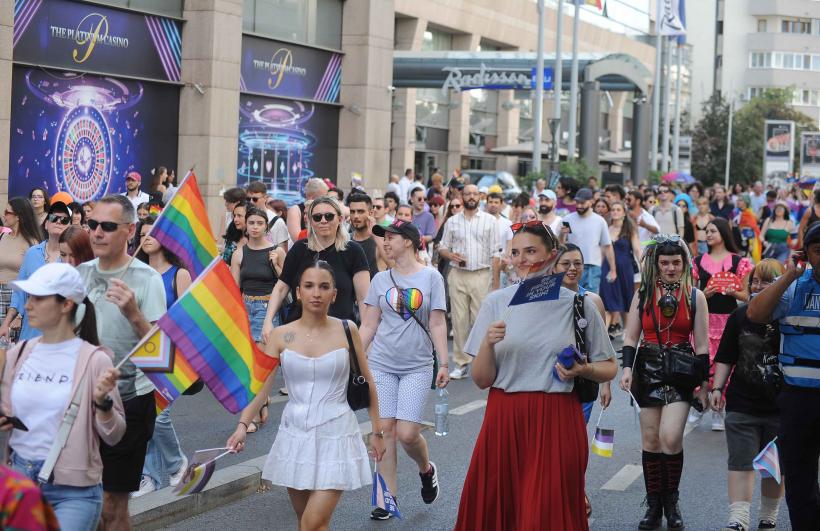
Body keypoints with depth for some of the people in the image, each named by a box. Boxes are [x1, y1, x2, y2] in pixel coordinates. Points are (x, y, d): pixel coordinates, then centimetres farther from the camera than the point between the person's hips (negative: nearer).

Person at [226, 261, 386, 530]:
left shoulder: (346, 330, -4)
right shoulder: (281, 335, -2)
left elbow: (367, 382, 4)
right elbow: (260, 384, -7)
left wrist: (377, 430, 6)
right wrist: (242, 424, -21)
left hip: (335, 435, -2)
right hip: (295, 434, 3)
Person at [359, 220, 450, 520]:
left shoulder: (430, 277, 0)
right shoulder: (381, 280, 6)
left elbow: (437, 324, 0)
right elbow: (369, 326, 9)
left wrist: (444, 364, -5)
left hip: (417, 366, -2)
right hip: (381, 364, 2)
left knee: (407, 433, -9)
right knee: (385, 429, -2)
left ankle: (426, 469, 24)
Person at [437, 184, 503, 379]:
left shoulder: (490, 221, 5)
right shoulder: (452, 222, 11)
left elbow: (495, 253, 2)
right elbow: (442, 247, 16)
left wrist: (495, 280, -5)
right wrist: (451, 255, -7)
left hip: (481, 275, -2)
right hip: (457, 275, 2)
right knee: (459, 321, 2)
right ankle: (461, 363, 8)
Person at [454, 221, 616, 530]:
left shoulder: (578, 305, 2)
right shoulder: (496, 303, 3)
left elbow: (609, 369, 10)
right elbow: (481, 380, 2)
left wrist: (584, 370, -10)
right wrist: (487, 344, -16)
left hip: (556, 423, -1)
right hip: (505, 422, 1)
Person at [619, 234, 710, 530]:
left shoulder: (695, 296, 3)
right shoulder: (643, 295, 6)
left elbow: (702, 345, 4)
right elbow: (630, 337, 5)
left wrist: (703, 385, 2)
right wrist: (627, 368, -10)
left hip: (682, 373, -2)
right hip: (648, 370, 2)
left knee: (670, 438, -15)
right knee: (650, 440, 5)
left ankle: (671, 503, 4)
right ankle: (653, 506, 15)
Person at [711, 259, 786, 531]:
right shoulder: (740, 315, 4)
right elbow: (726, 357, 9)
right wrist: (717, 388, 2)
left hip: (780, 405, -1)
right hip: (742, 404, 2)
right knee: (740, 462, -3)